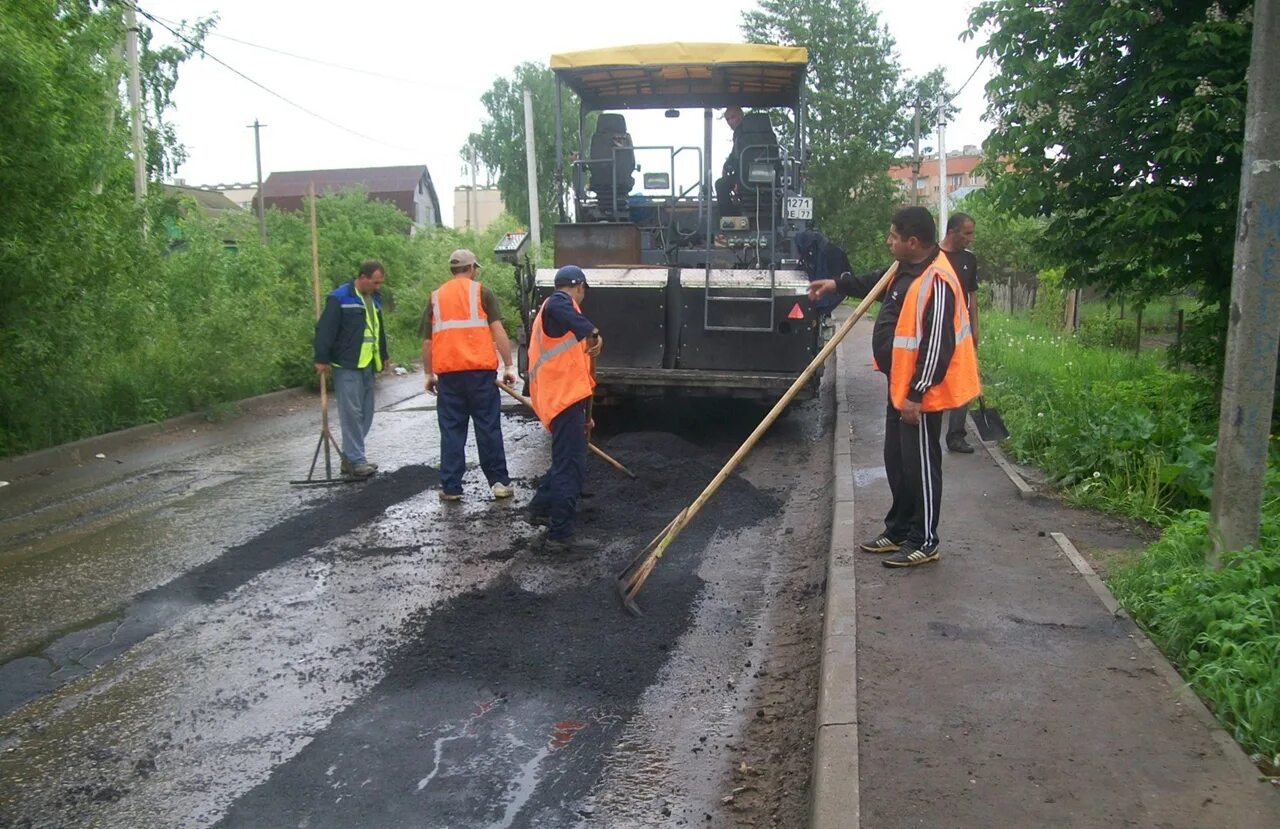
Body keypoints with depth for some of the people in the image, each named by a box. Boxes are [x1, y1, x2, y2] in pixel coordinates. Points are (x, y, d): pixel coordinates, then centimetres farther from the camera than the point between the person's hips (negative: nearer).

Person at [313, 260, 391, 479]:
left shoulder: (374, 299, 16)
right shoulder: (340, 298, -10)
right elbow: (325, 329, -14)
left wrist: (384, 357, 29)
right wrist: (322, 359, -16)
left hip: (367, 366, 9)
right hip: (347, 366, -8)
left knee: (366, 414, 9)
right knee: (352, 413, -8)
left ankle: (350, 457, 18)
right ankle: (356, 461, -5)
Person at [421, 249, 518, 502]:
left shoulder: (436, 296, 13)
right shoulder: (482, 292, 4)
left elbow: (427, 342, 13)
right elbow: (498, 331, -5)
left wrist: (429, 374, 21)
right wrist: (509, 365, -4)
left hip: (447, 372, 3)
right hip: (480, 370, -2)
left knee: (451, 430, 8)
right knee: (488, 427, 4)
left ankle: (450, 487, 9)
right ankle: (499, 482, 8)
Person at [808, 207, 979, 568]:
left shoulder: (936, 282, -24)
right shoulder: (908, 269, 7)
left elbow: (937, 346, -26)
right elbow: (879, 282, 31)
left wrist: (916, 395, -25)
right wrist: (838, 284, 24)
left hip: (919, 393, -11)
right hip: (900, 387, 11)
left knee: (920, 465, 1)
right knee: (896, 460, 18)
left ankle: (924, 542, 14)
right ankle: (899, 531, 31)